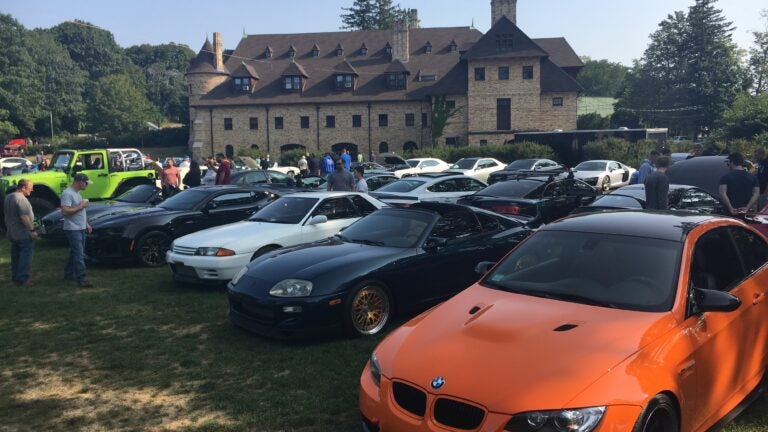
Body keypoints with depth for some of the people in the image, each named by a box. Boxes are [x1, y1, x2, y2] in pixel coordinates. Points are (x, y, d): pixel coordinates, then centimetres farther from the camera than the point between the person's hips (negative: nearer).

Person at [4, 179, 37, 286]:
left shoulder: (8, 197, 11)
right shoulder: (21, 199, -20)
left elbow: (7, 214, 19)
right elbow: (24, 217, -26)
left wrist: (8, 228, 26)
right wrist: (32, 230, -23)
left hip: (12, 234, 10)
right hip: (24, 234, -10)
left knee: (16, 256, 16)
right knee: (26, 255, -3)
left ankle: (15, 277, 23)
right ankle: (23, 278, -3)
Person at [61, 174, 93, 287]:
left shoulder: (76, 193, 16)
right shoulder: (67, 193, -16)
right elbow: (65, 211, -25)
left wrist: (86, 223, 21)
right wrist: (81, 206, -19)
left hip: (81, 228, 10)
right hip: (73, 229, -10)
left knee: (76, 253, 15)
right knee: (79, 255, -11)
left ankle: (69, 274, 26)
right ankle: (81, 279, -11)